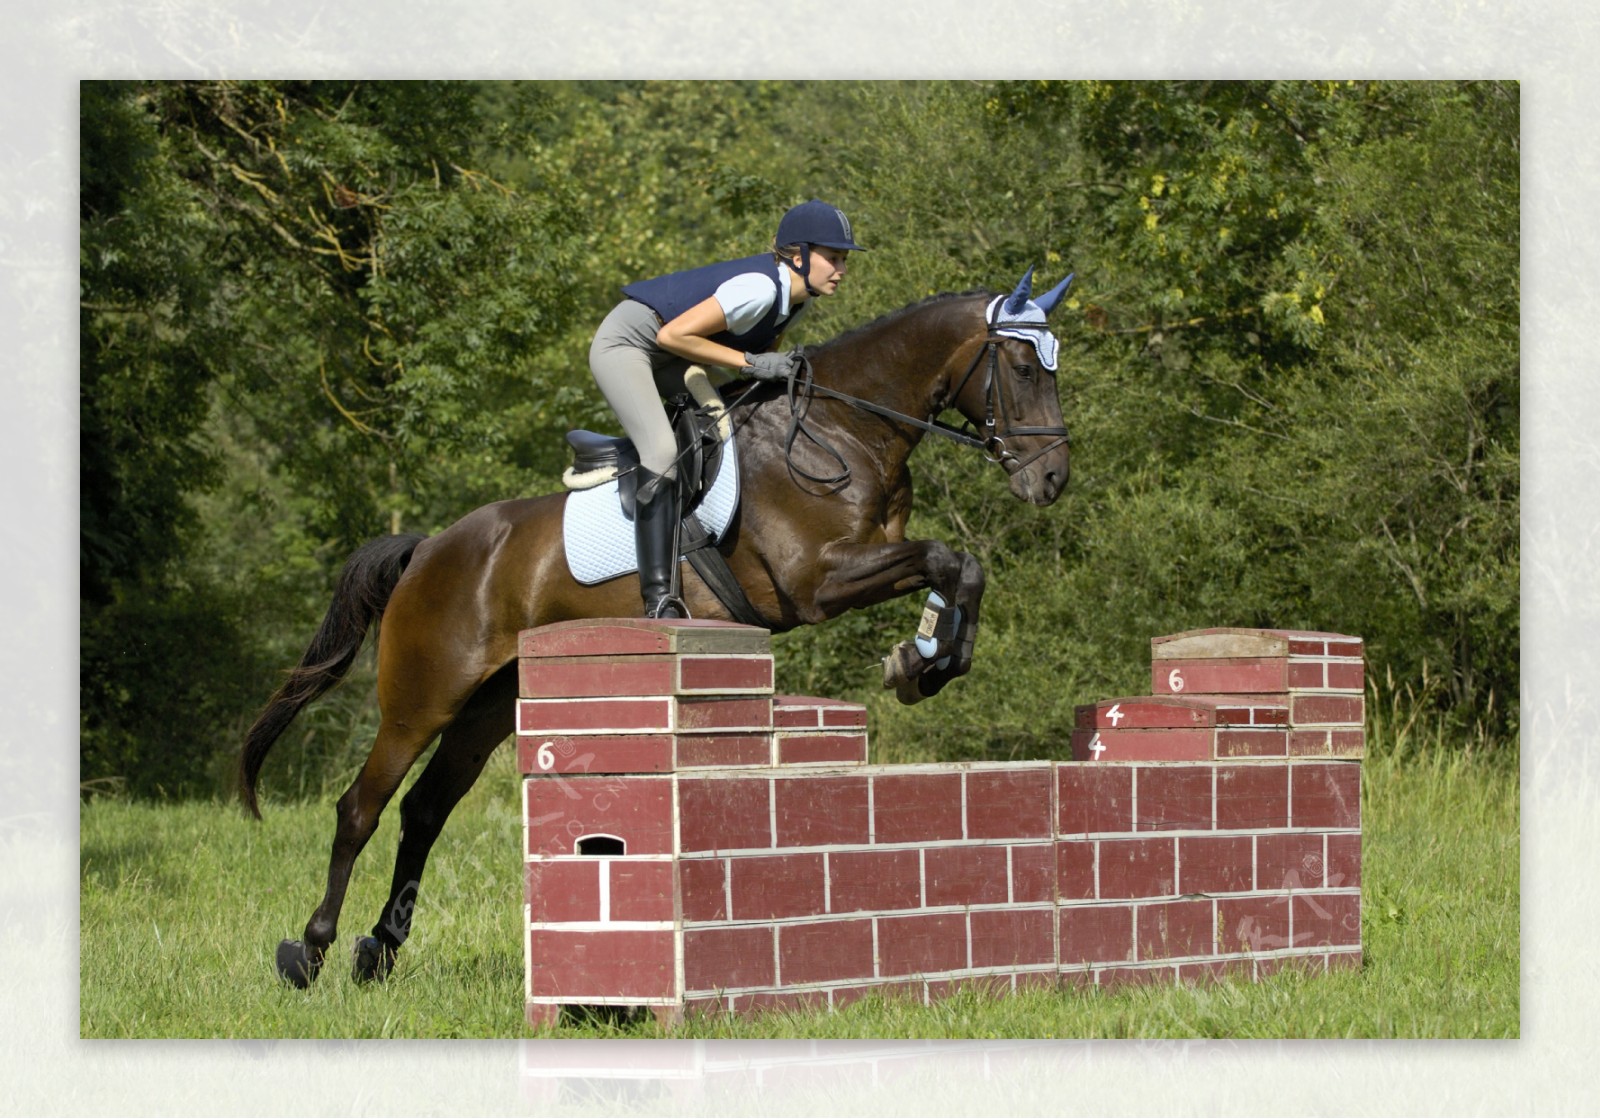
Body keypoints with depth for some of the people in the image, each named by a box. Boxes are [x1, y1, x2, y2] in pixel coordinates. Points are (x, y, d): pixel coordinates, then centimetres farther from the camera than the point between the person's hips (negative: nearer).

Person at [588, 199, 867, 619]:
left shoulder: (799, 294, -2)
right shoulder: (759, 288, -30)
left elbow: (763, 347, 13)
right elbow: (673, 335, -30)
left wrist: (779, 365, -9)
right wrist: (750, 362, -27)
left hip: (667, 362, 10)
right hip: (623, 345, -10)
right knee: (662, 450, -26)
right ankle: (658, 596, -32)